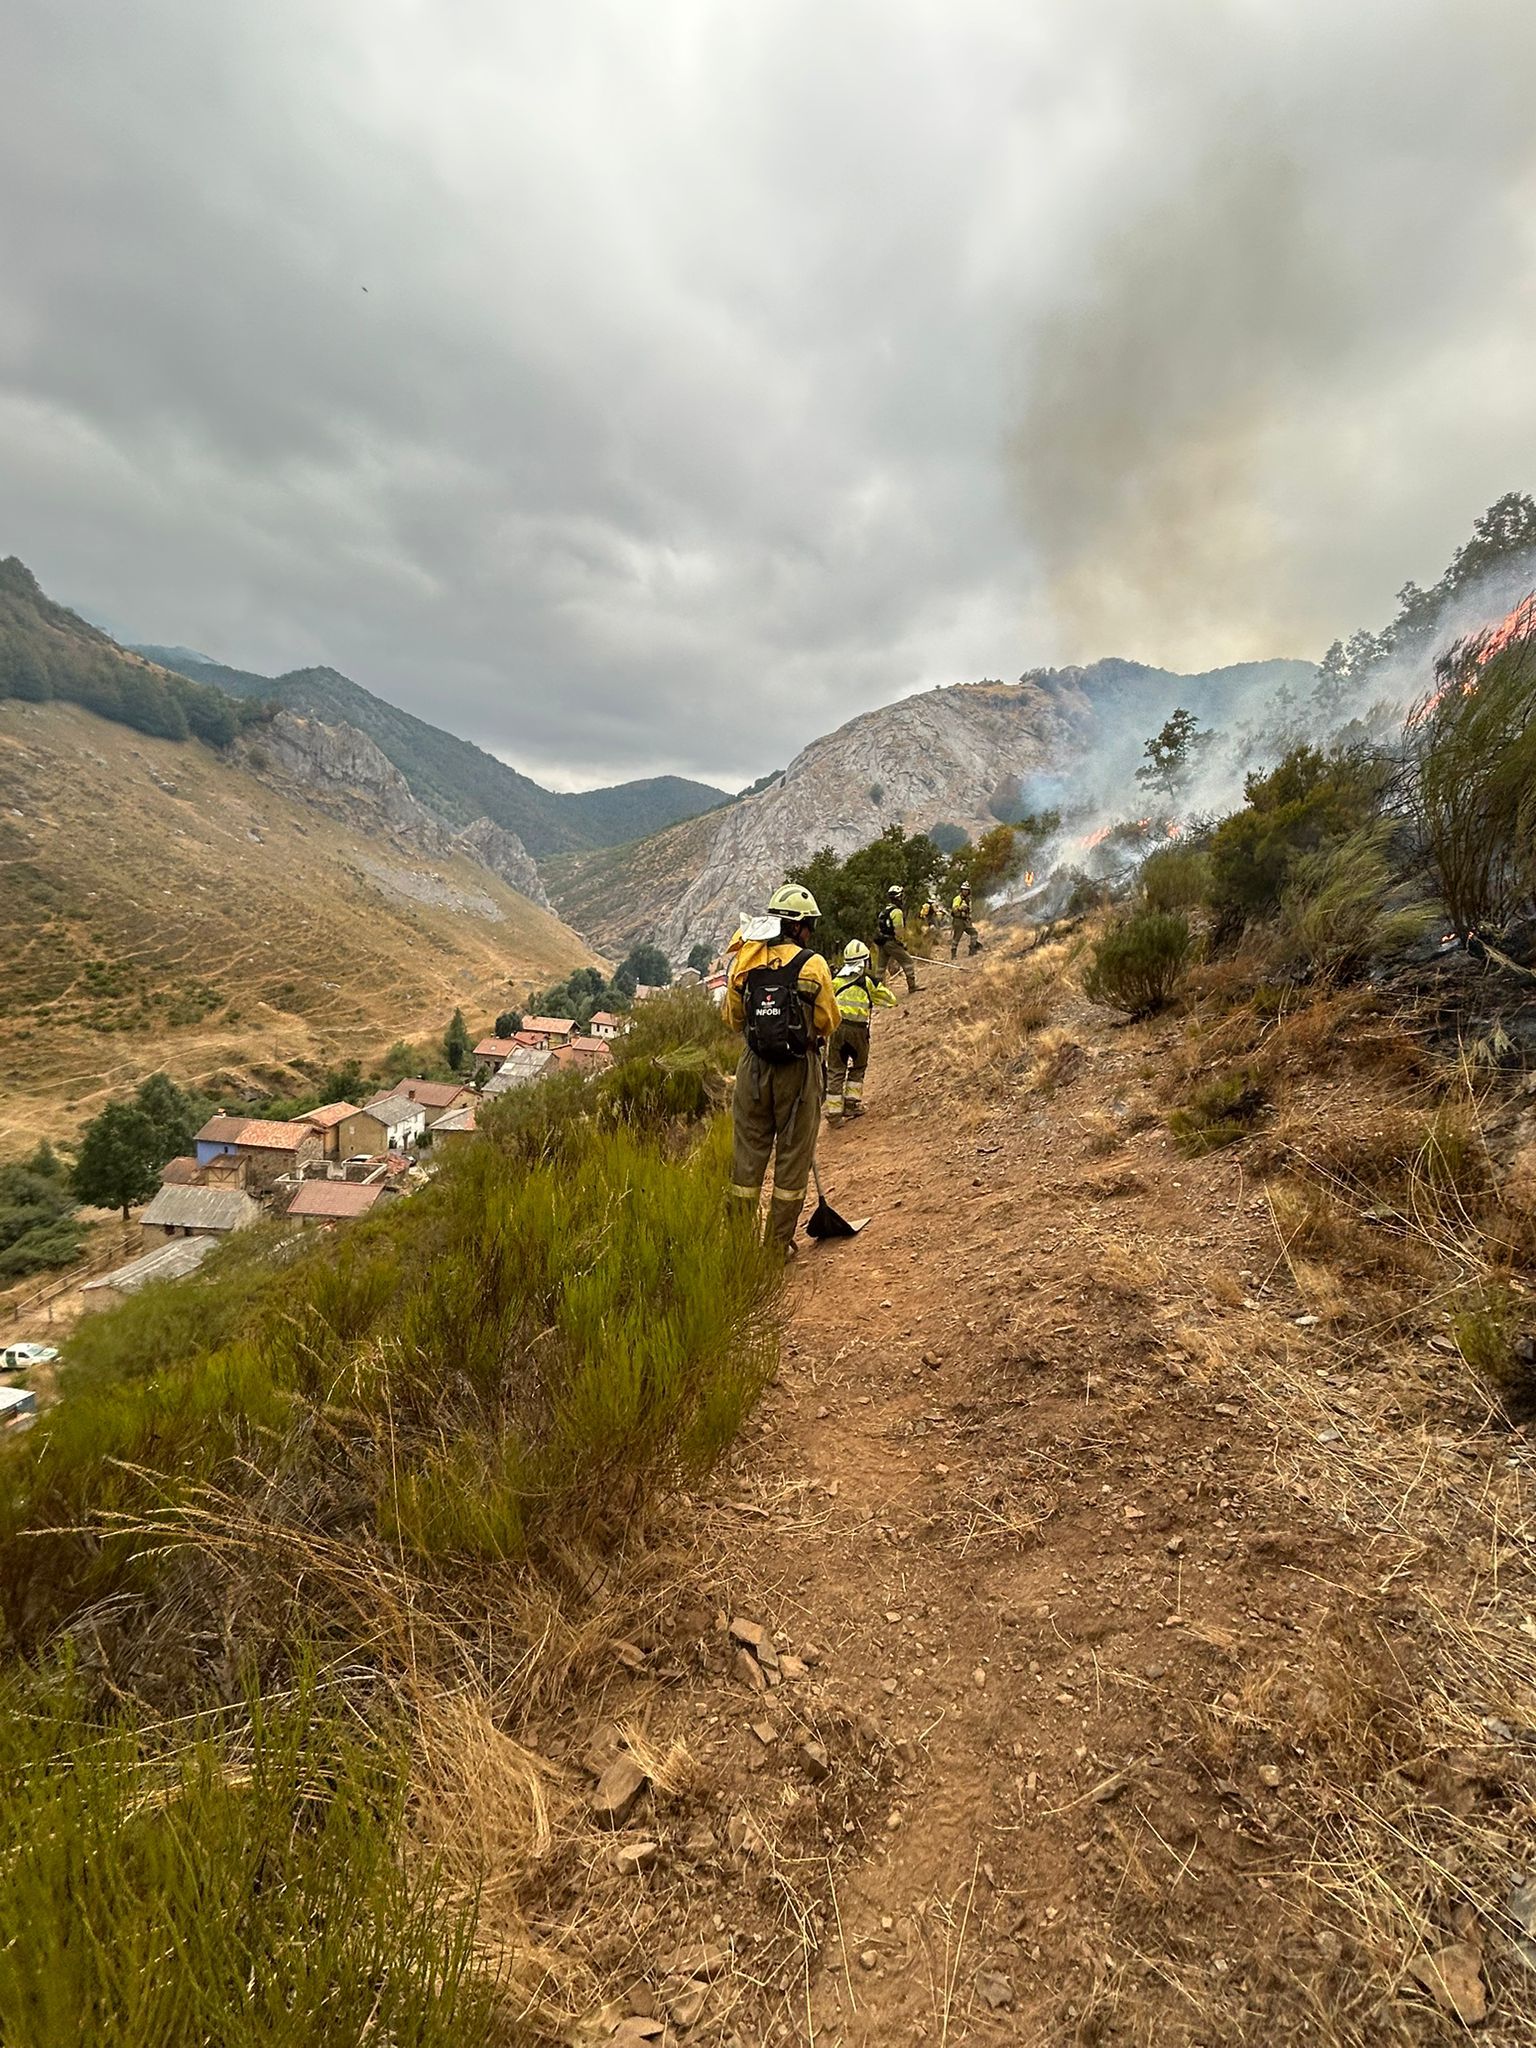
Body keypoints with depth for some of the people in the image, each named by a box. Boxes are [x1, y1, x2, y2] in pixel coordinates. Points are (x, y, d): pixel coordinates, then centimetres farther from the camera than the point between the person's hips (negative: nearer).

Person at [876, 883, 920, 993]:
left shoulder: (884, 911, 16)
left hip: (882, 942, 9)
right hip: (892, 942, -9)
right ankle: (912, 987, -3)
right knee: (908, 962, -3)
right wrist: (903, 944, -6)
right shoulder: (897, 911, -14)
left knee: (882, 966, 14)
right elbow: (899, 930, -17)